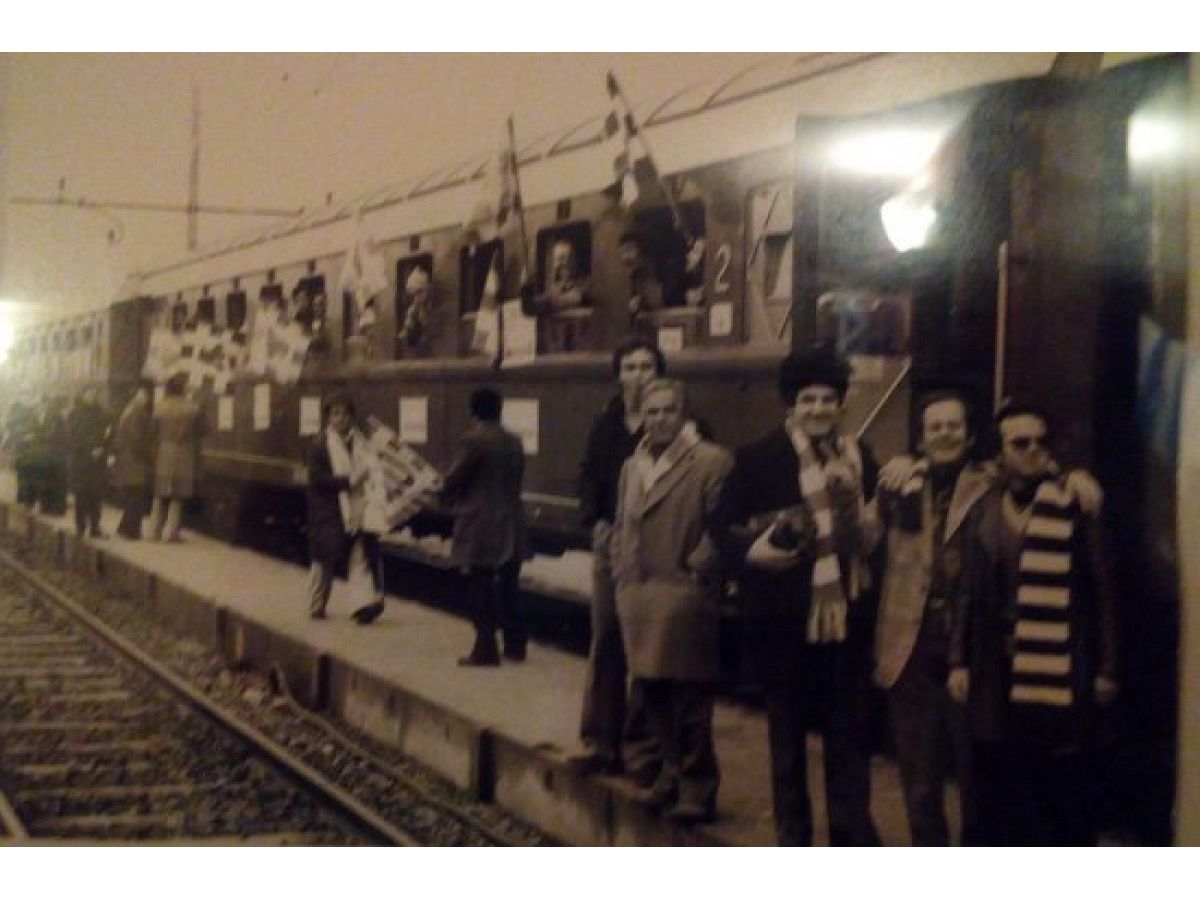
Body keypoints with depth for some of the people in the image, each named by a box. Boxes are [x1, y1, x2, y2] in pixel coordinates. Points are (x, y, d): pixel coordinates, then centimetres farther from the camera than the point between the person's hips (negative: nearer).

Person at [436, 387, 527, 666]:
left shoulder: (473, 441, -13)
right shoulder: (514, 442, 8)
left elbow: (453, 481, -8)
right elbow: (516, 480, 11)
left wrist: (445, 497, 12)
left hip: (479, 527, -6)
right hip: (511, 525, 6)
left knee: (480, 590, 0)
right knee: (508, 588, 13)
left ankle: (485, 650, 1)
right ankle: (515, 645, 18)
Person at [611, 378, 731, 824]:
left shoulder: (711, 461, -7)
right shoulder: (632, 465, 17)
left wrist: (695, 570, -13)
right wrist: (622, 575, 14)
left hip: (683, 598, -7)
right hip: (638, 598, 7)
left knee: (689, 697, -3)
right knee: (654, 692, 13)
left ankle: (697, 787, 6)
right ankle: (672, 774, 26)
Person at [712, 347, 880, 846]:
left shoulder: (858, 455, 8)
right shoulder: (759, 458, -5)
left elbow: (876, 529, 13)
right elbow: (723, 526, -5)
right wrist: (753, 550, -23)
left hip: (848, 616, 3)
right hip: (785, 617, -3)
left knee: (849, 730, 11)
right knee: (787, 730, 11)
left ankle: (853, 832, 22)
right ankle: (793, 835, 24)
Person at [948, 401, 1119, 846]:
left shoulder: (1073, 507, -2)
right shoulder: (984, 512, 8)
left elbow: (1102, 590, -2)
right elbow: (968, 592, 12)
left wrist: (1106, 668, -4)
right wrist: (959, 661, 8)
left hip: (1060, 667, -3)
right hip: (997, 669, 3)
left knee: (1063, 788, 1)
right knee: (998, 789, 7)